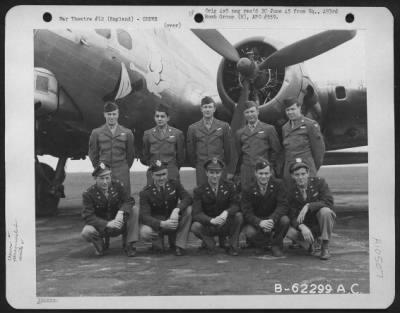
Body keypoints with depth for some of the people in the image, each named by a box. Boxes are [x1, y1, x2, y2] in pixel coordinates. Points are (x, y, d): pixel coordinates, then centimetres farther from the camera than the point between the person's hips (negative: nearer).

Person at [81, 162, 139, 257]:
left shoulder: (117, 185, -6)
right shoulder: (89, 194, -14)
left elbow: (129, 200, -14)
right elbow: (88, 216, -22)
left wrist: (121, 212, -37)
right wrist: (107, 224, -36)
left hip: (119, 224, 2)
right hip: (101, 227, -2)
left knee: (134, 209, -22)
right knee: (87, 232, -34)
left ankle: (129, 244, -10)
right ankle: (101, 244, 4)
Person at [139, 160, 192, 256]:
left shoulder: (174, 184, -3)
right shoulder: (145, 192, -12)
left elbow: (187, 198, -17)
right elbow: (144, 216, -22)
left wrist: (176, 210, -39)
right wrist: (162, 224, -40)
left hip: (173, 220, 3)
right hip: (156, 224, -2)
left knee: (188, 209, -25)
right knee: (145, 232, -37)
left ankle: (179, 245, -16)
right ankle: (158, 242, 2)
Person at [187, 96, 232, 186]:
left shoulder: (224, 126, 3)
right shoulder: (193, 128, 5)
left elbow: (228, 147, 8)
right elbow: (190, 150, 12)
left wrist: (225, 163, 10)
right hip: (201, 168, 0)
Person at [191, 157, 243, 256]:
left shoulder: (229, 187, 0)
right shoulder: (199, 191, -6)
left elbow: (236, 204, -9)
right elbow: (197, 214, -16)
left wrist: (226, 213, -32)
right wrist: (212, 220, -35)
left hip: (226, 225, 2)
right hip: (208, 227, -1)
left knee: (238, 216, -27)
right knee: (195, 227, -32)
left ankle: (233, 246, -6)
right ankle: (210, 243, 0)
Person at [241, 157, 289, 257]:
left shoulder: (278, 184, -8)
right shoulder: (248, 190, -9)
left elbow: (283, 206, -18)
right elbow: (247, 213, -16)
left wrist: (272, 220, -38)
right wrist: (260, 222, -39)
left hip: (274, 220, 1)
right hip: (256, 221, 0)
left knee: (285, 220, -32)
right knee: (250, 232, -33)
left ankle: (276, 245, -2)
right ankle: (263, 243, 6)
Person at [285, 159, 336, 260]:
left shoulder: (319, 182, -11)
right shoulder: (291, 192, -6)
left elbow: (329, 202, -24)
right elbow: (293, 217, -12)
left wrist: (308, 206, -34)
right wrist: (302, 227, -34)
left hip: (321, 222, -1)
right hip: (307, 226, 1)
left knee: (325, 211, -35)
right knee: (290, 232, -29)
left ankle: (325, 247, -17)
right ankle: (310, 242, 3)